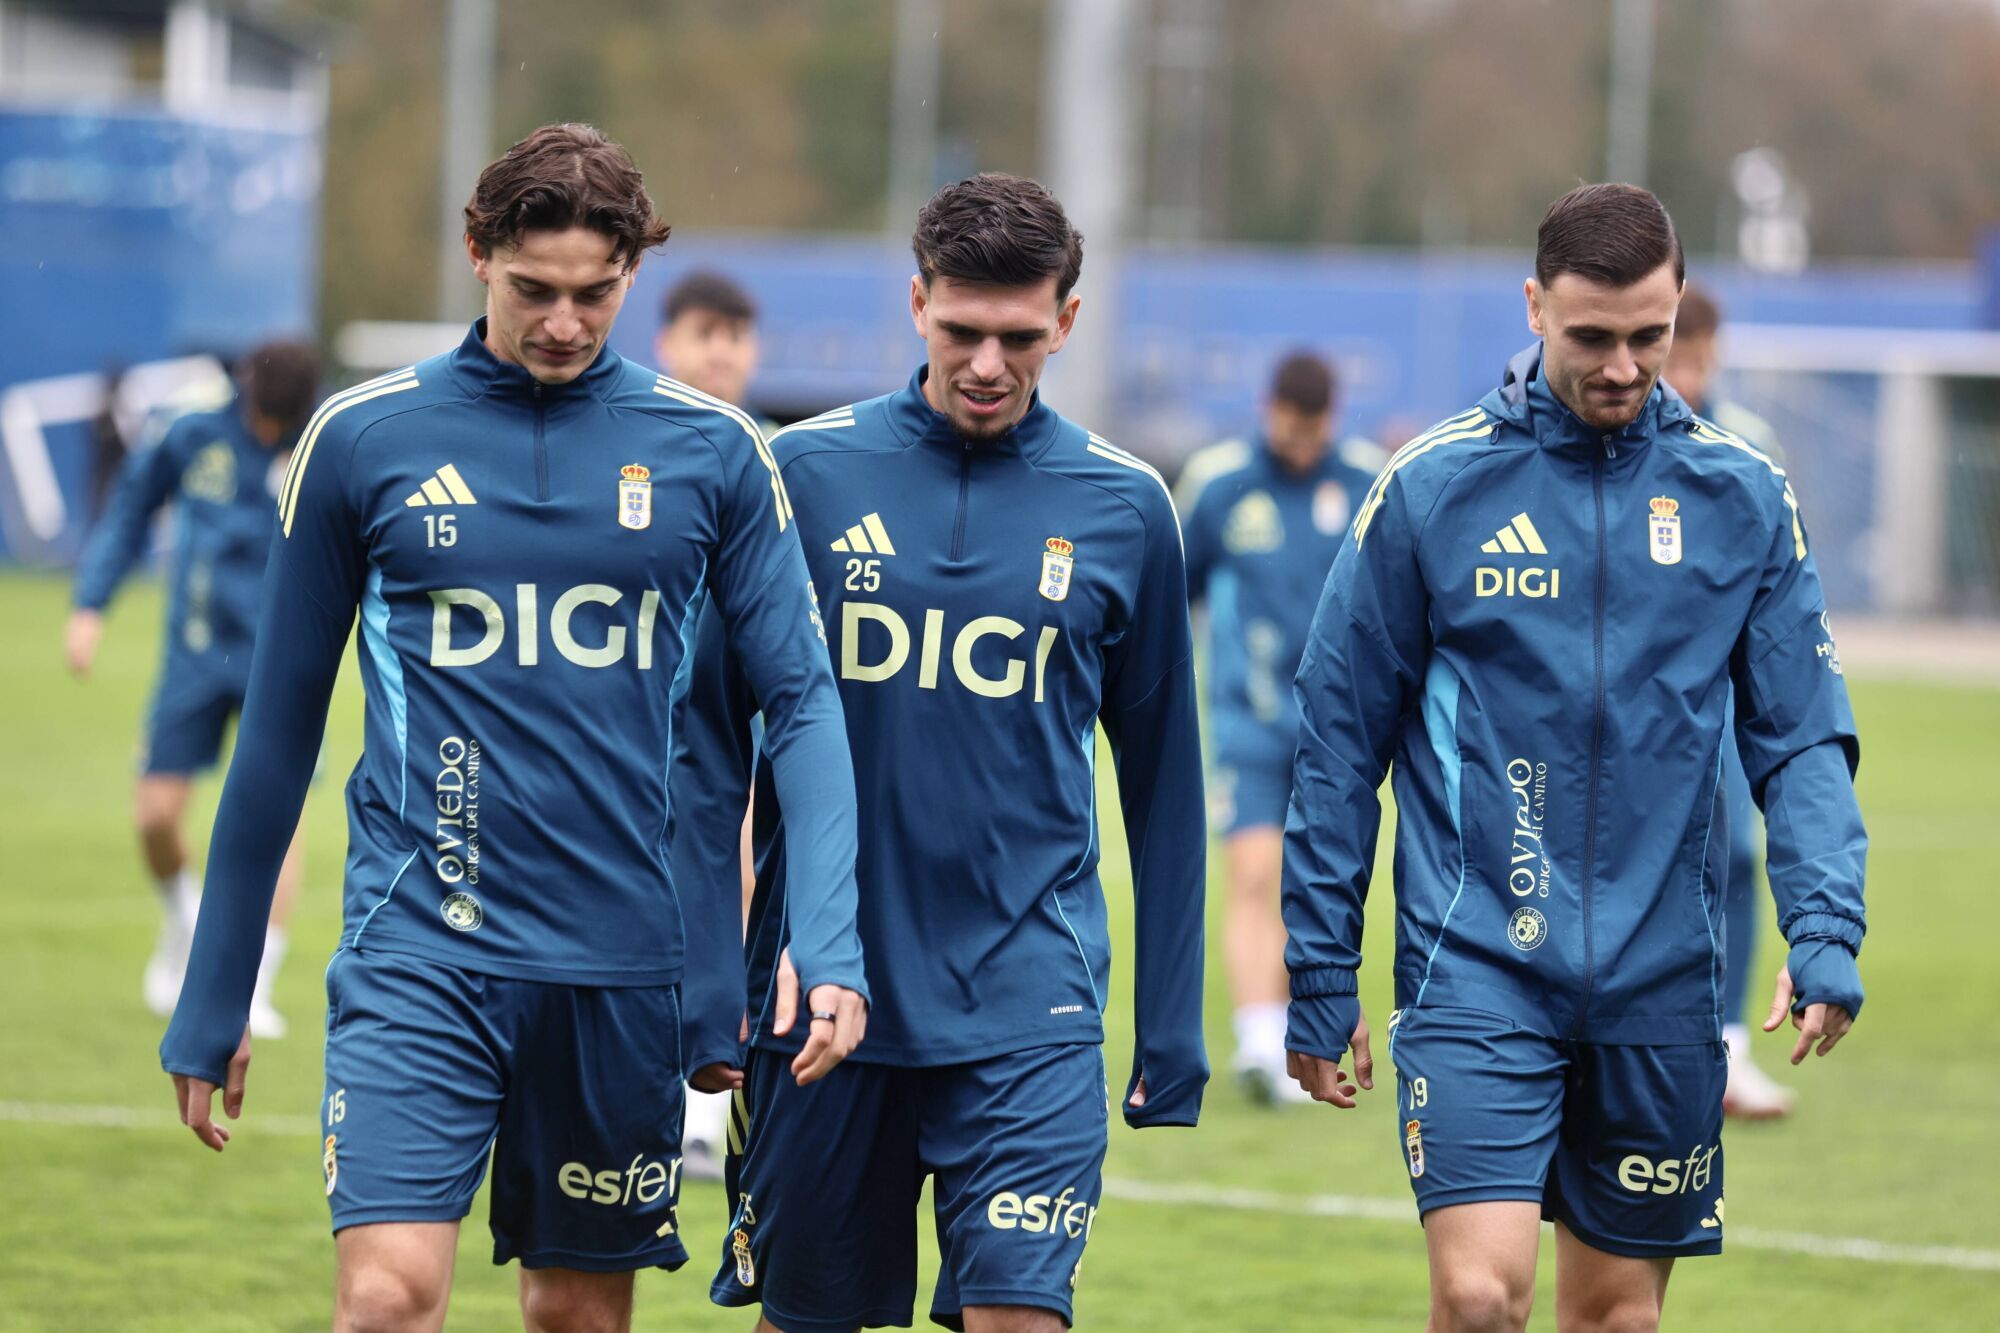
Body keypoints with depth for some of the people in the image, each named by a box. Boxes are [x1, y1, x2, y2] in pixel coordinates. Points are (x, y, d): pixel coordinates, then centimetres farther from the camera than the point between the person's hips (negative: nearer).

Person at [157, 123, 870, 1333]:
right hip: (419, 948, -1)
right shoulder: (363, 439, 2)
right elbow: (282, 722, 9)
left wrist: (829, 946, -11)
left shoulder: (712, 452, 3)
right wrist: (214, 1000, 11)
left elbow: (801, 700, 3)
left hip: (621, 957, 2)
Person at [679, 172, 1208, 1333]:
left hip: (1027, 1007, -1)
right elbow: (715, 744, 5)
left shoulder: (1123, 508, 3)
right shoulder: (805, 474, 0)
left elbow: (1162, 780, 10)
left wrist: (1173, 1030, 9)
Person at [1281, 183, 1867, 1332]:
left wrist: (1826, 928, -9)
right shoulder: (1432, 486, -2)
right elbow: (1342, 738, 4)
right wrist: (1320, 976, 4)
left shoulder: (1746, 497, 5)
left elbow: (1804, 738, 7)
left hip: (1662, 979, 3)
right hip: (1474, 966, -3)